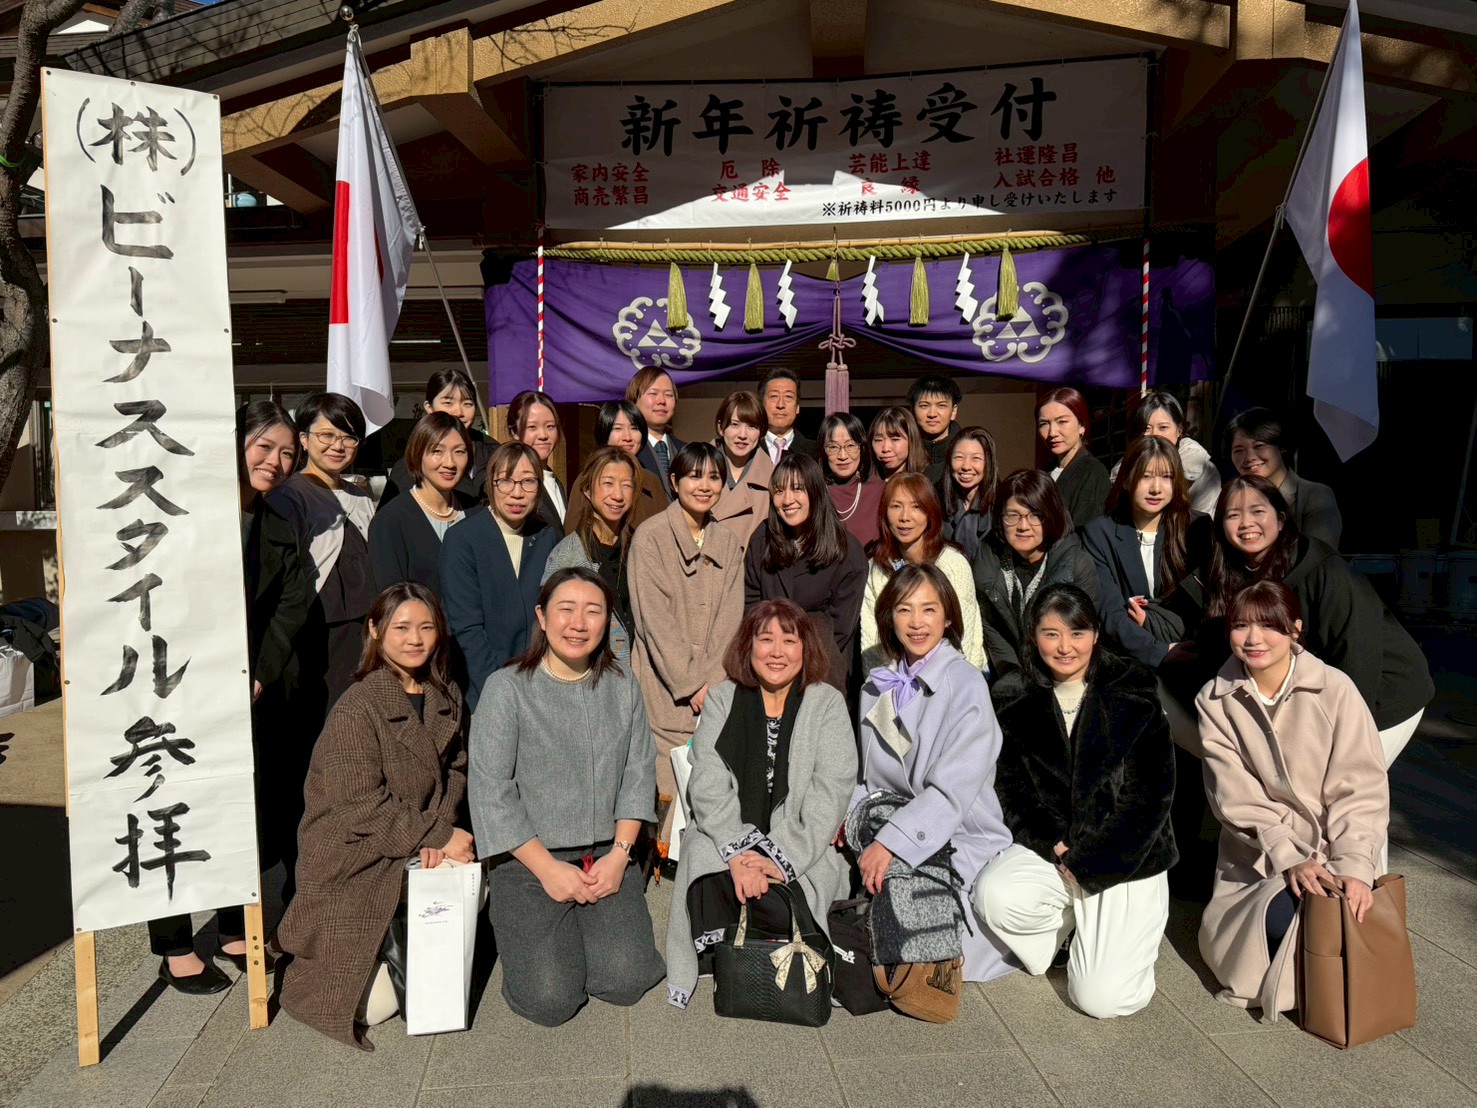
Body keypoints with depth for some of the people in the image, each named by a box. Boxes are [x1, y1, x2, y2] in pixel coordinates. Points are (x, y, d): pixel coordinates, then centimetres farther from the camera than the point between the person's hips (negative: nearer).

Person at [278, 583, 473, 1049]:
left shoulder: (446, 698, 4)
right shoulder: (356, 710, -18)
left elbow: (455, 771, 5)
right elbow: (363, 808, -21)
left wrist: (436, 831, -13)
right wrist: (438, 836, -21)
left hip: (416, 856, 7)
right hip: (353, 866, -6)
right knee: (373, 1005, -9)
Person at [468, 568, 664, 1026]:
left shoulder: (622, 687, 5)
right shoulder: (507, 688, -8)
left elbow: (638, 776, 5)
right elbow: (490, 793, -11)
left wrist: (619, 854, -7)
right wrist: (548, 869, -12)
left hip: (607, 858, 3)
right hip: (529, 859, -3)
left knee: (627, 981, -12)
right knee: (550, 1001, -13)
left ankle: (585, 925, 19)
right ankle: (527, 929, 19)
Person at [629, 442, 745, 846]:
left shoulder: (727, 543, 14)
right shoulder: (650, 536, -2)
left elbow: (730, 618, 7)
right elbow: (655, 619, -8)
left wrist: (713, 681, -6)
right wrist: (692, 685, -12)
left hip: (715, 692, 4)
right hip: (666, 691, -4)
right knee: (667, 792, -6)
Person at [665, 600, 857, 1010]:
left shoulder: (827, 704, 5)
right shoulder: (722, 699, 8)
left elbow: (829, 794, -4)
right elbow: (708, 786, -2)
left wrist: (782, 856, -17)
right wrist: (738, 852, -18)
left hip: (799, 850, -1)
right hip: (727, 839, 1)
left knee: (784, 911, -29)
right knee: (711, 890, -30)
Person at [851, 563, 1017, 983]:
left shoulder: (966, 684, -12)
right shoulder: (878, 687, 7)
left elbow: (953, 789, -20)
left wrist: (891, 842, -27)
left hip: (958, 841, -5)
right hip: (890, 828, 6)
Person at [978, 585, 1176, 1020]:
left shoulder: (1135, 691, -5)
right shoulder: (1012, 699, 2)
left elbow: (1153, 793, -7)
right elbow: (1009, 787, 3)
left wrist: (1087, 864, -11)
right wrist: (1054, 843, -14)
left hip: (1127, 857, -2)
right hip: (1048, 847, 2)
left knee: (1103, 998, -14)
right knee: (995, 897, -29)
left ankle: (1121, 932, 20)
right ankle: (1069, 920, 5)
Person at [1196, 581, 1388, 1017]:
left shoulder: (1334, 689, -11)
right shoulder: (1215, 700, -5)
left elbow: (1360, 788, -10)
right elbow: (1236, 796, -9)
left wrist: (1354, 866, -21)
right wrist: (1288, 858, -21)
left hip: (1331, 848, -2)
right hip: (1259, 854, 2)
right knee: (1278, 917, -20)